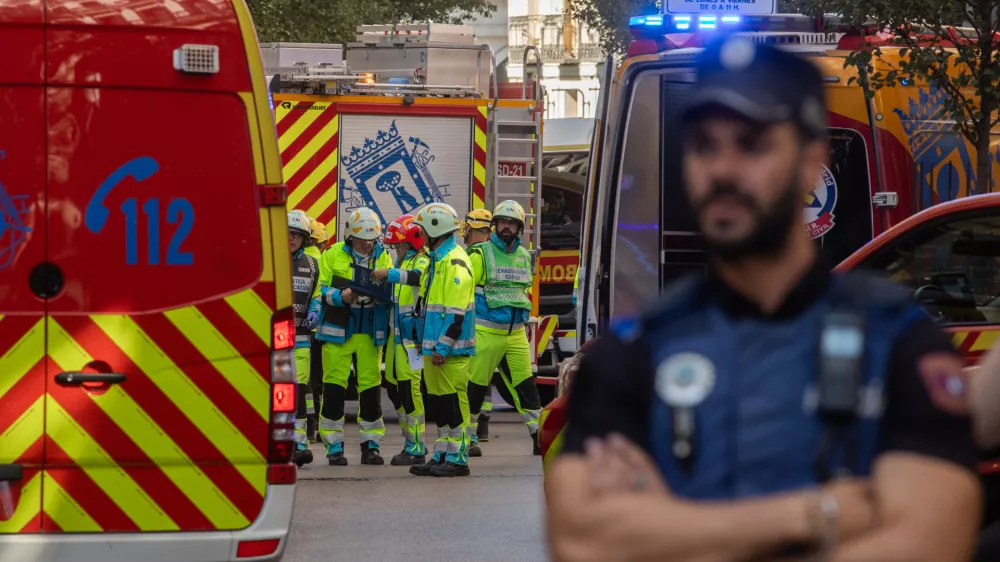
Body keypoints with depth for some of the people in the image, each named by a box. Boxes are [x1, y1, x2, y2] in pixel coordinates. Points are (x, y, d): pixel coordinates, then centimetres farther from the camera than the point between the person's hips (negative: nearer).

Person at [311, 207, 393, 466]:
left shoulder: (383, 258, 7)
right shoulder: (332, 255, 0)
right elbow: (320, 291, -1)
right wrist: (342, 296, -19)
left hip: (370, 333, 2)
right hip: (337, 331, -2)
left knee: (371, 388, 3)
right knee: (334, 388, -2)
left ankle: (371, 444, 12)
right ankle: (334, 446, 4)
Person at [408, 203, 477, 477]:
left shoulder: (455, 262, -15)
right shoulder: (437, 260, 18)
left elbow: (456, 311, -20)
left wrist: (443, 347, -22)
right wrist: (426, 342, 21)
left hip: (451, 350, -10)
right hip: (435, 345, 10)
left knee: (454, 401, -7)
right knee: (439, 401, 12)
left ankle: (457, 459, -5)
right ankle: (441, 456, 17)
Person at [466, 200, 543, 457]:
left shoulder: (524, 256, 13)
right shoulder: (480, 254, -5)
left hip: (516, 334, 5)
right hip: (486, 332, -5)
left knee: (526, 385, 1)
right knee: (475, 386, 0)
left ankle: (539, 438, 2)